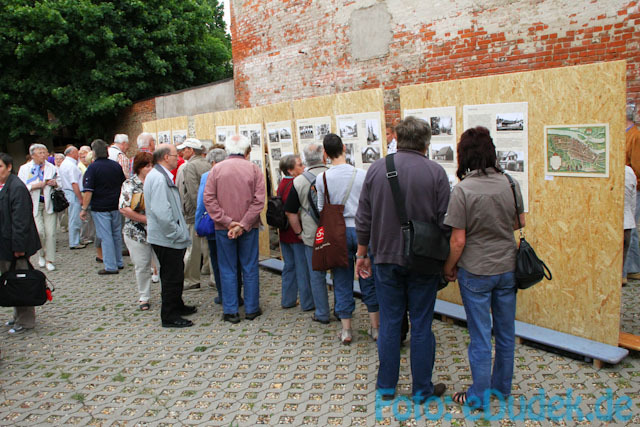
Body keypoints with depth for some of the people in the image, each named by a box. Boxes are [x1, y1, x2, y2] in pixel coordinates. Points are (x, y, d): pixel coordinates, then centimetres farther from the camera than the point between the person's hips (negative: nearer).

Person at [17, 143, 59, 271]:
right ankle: (42, 254, 14)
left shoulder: (52, 168, 10)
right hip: (34, 204, -2)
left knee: (50, 233, -2)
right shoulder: (24, 169, 2)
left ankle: (50, 260, 9)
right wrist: (35, 185, -16)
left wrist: (55, 183, -2)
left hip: (49, 203, 2)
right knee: (39, 231, -12)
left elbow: (59, 183, 21)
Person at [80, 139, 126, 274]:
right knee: (117, 234, 15)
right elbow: (124, 185, 14)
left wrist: (84, 209, -9)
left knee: (105, 237, -1)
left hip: (100, 208, -5)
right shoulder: (116, 166, 5)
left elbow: (88, 191, -16)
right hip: (116, 206, 5)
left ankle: (111, 267, 2)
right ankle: (119, 262, 23)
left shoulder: (92, 168, -12)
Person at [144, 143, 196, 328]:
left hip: (169, 237, 11)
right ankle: (169, 316, 12)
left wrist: (179, 232, 19)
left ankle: (177, 306, 37)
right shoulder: (159, 178, -21)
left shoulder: (162, 176, 13)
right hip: (167, 239, -11)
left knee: (174, 274, 22)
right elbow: (161, 212, -29)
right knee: (172, 277, 0)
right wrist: (176, 233, -20)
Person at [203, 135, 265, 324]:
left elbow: (209, 199, -8)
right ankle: (251, 309, 18)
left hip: (223, 229, 0)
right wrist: (243, 224, -13)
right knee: (250, 268, 10)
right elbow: (259, 200, -11)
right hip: (249, 228, 0)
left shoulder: (217, 169, -2)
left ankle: (230, 311, 13)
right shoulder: (254, 169, -4)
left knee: (228, 270, 8)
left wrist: (227, 221, -10)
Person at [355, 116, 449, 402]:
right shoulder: (436, 172, -9)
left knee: (389, 323, 12)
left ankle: (386, 387, 25)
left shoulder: (376, 169, -1)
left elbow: (364, 218, 2)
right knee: (421, 325, 9)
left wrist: (361, 253, 11)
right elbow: (444, 222, -8)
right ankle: (422, 389, 22)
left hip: (386, 258, 2)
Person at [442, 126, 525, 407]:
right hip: (508, 268, 5)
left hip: (476, 272, -5)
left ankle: (479, 396, 21)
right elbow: (520, 222, 10)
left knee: (480, 336, 7)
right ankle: (502, 386, 37)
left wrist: (449, 267, -2)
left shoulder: (463, 190, -19)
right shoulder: (510, 183, -4)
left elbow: (458, 240, -17)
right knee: (506, 331, 19)